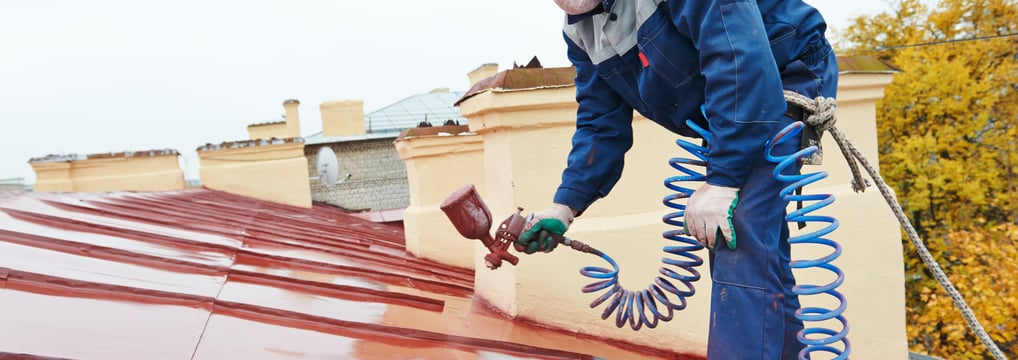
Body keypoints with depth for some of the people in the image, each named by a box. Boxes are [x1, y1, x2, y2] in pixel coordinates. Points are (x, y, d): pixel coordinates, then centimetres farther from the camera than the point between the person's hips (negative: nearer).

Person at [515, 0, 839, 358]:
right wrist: (564, 207, -10)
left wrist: (721, 181, -37)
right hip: (721, 117, 9)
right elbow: (601, 126, 1)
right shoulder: (582, 33, -2)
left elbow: (739, 57, -35)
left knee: (740, 230, -25)